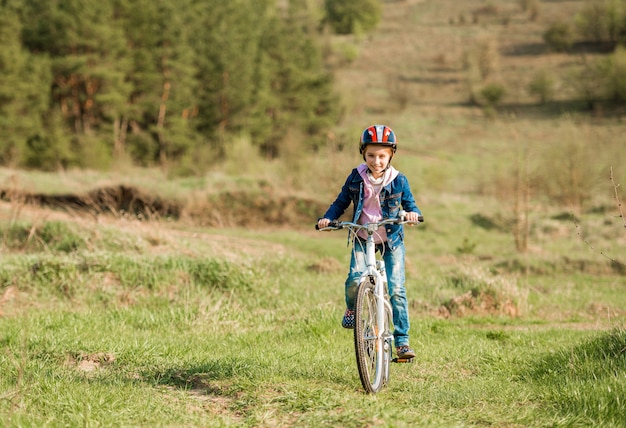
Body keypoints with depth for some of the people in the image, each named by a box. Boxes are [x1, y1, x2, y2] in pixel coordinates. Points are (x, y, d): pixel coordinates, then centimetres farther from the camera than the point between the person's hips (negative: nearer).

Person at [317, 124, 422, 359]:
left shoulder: (398, 180, -5)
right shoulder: (356, 178, -3)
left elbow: (410, 204, 2)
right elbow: (341, 202, 6)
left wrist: (413, 213, -23)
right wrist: (327, 218, -12)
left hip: (392, 240, -1)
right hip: (363, 239, 1)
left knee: (396, 289, -11)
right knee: (355, 280, -19)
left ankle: (402, 340, -3)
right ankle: (351, 308, 17)